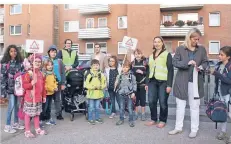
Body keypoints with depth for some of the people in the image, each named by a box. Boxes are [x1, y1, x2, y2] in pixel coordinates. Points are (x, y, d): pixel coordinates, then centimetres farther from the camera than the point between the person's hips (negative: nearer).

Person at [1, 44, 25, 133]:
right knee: (11, 106, -4)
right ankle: (7, 126, 11)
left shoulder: (20, 62, 4)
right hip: (10, 88, -4)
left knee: (17, 105, 12)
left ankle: (16, 123, 26)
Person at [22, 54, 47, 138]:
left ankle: (37, 129, 30)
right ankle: (27, 131, 17)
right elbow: (24, 85, -16)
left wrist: (44, 96, 14)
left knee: (37, 113, 17)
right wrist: (32, 83, -34)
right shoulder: (28, 73, -12)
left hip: (38, 98, 6)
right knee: (28, 114, 4)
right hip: (30, 98, -6)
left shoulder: (41, 74, 8)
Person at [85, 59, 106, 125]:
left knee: (97, 107, 16)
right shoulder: (89, 75, -10)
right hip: (91, 94, -3)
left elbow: (104, 84, 3)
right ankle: (90, 119, 22)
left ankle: (97, 118, 32)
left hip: (98, 94, 3)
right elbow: (86, 85, -10)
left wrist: (100, 87, -17)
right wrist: (93, 87, -20)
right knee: (91, 108, 7)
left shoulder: (101, 75, 1)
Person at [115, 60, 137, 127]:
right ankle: (121, 119, 25)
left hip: (129, 94, -3)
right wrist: (116, 85, -9)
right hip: (121, 94, 3)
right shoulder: (119, 76, 4)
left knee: (130, 108, 4)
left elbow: (134, 84, -2)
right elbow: (117, 84, 13)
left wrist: (133, 92, -8)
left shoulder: (132, 75, -4)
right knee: (121, 108, 12)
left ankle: (131, 120, 16)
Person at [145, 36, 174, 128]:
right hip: (152, 82, 5)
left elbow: (170, 70, -5)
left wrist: (169, 84, -12)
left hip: (163, 82, -5)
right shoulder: (151, 56, 18)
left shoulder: (167, 54, 1)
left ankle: (163, 121, 18)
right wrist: (147, 83, 15)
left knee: (163, 102, 1)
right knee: (151, 101, 3)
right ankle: (154, 119, 20)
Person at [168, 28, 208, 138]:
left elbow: (205, 62, 9)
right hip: (182, 81, 0)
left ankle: (194, 129, 22)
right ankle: (178, 127, 24)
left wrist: (201, 67, -13)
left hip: (195, 81, 1)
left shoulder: (202, 49, 3)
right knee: (180, 105, 11)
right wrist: (187, 63, -20)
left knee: (194, 106, 9)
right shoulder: (180, 49, -1)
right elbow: (174, 62, -6)